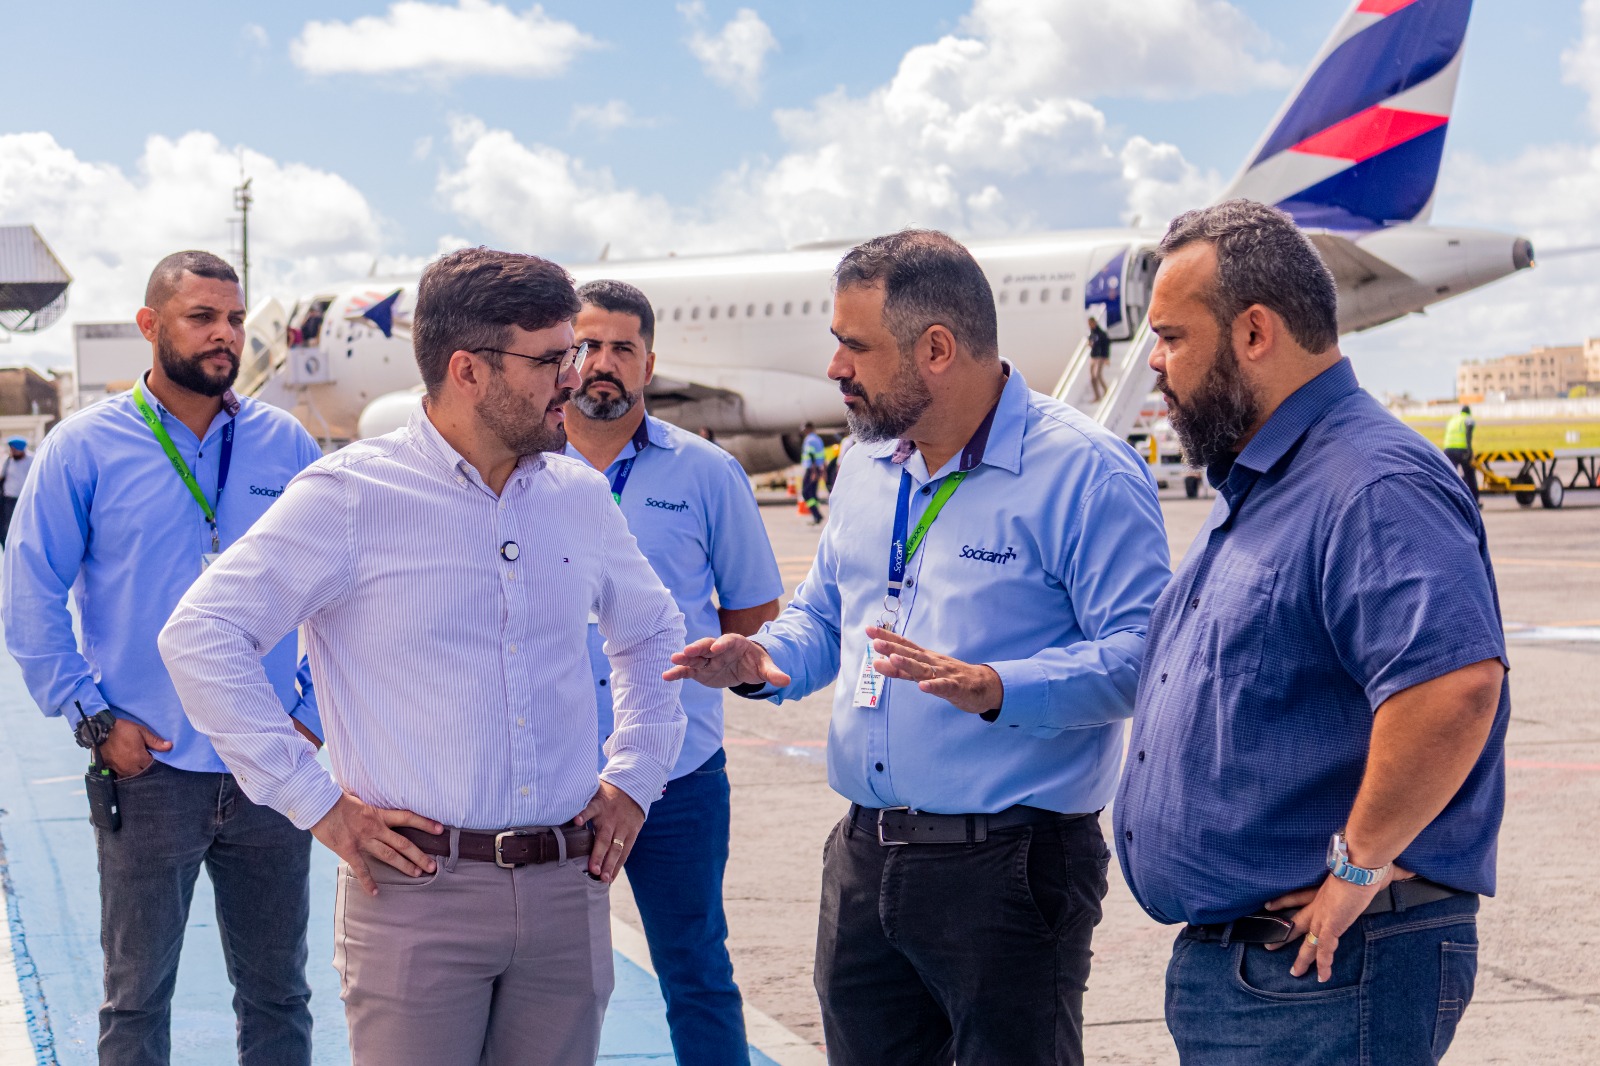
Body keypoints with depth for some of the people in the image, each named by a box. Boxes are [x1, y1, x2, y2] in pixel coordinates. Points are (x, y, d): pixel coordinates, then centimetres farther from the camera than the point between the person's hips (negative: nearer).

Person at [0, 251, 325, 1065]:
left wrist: (314, 716, 3)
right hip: (149, 770, -2)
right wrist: (93, 718, -7)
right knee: (136, 999, 7)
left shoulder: (286, 446, 5)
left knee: (277, 996, 11)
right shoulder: (84, 448, -2)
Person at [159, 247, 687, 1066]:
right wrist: (313, 802, -11)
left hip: (567, 890, 5)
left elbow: (652, 636, 27)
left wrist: (634, 778, 14)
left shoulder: (580, 497, 10)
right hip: (417, 889, -5)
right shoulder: (351, 495, -7)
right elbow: (200, 636, -10)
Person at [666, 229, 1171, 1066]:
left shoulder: (1082, 471, -12)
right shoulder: (868, 464, 14)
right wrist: (765, 660, 5)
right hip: (863, 861, 7)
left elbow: (1141, 652, -20)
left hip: (1009, 866, -7)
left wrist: (993, 689, -30)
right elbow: (823, 616, 26)